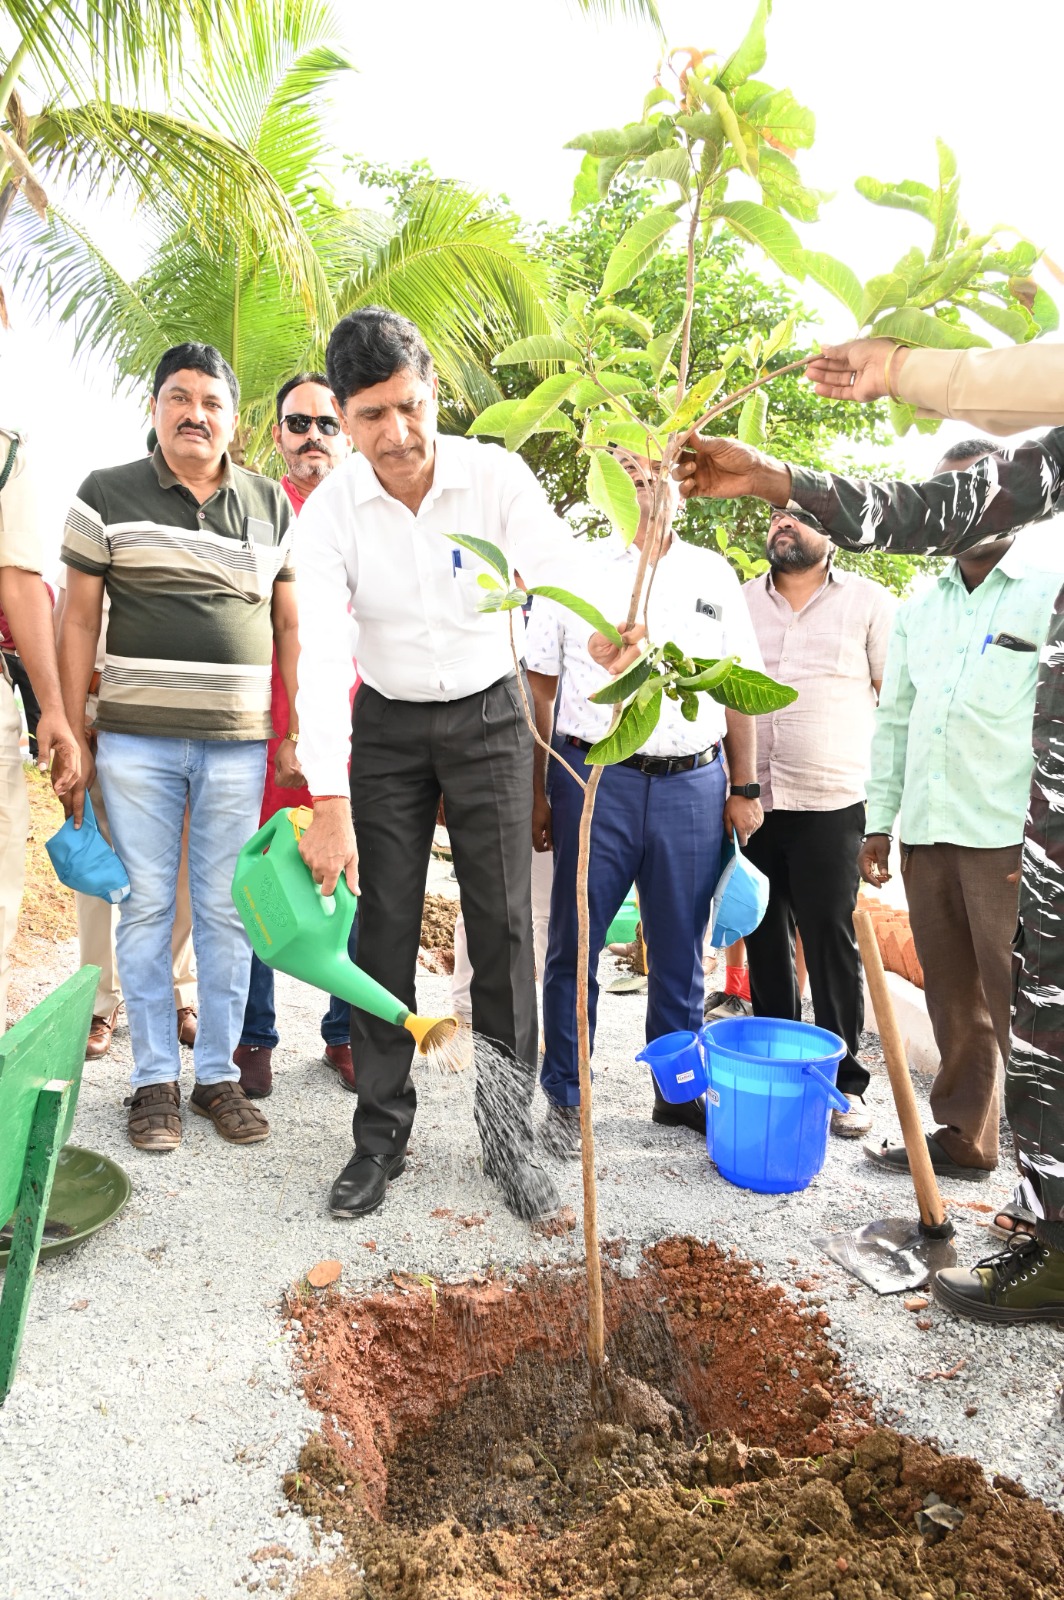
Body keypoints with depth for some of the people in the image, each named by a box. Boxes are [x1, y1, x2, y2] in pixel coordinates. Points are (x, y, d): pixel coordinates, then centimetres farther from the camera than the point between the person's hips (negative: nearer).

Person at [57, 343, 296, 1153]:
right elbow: (79, 620, 4)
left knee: (226, 912, 7)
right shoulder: (106, 496, 4)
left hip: (238, 743, 1)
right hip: (135, 742, -1)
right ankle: (155, 1078, 17)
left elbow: (290, 623, 12)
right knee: (145, 906, 4)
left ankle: (219, 1073, 20)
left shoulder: (273, 505, 9)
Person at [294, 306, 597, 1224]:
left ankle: (508, 1132, 12)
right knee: (384, 928, 2)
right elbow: (322, 658, -21)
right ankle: (383, 1133, 17)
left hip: (488, 716, 0)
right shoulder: (331, 511, -13)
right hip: (386, 727, 1)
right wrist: (329, 803, -29)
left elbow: (564, 584, -24)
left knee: (503, 923, -2)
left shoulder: (497, 477, -14)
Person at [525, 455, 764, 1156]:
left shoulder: (713, 574, 12)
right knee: (574, 947, 4)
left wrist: (745, 788, 7)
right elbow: (538, 686, 3)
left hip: (694, 786, 2)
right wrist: (538, 792, -2)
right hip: (595, 781, -2)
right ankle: (566, 1099, 19)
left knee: (680, 951, 12)